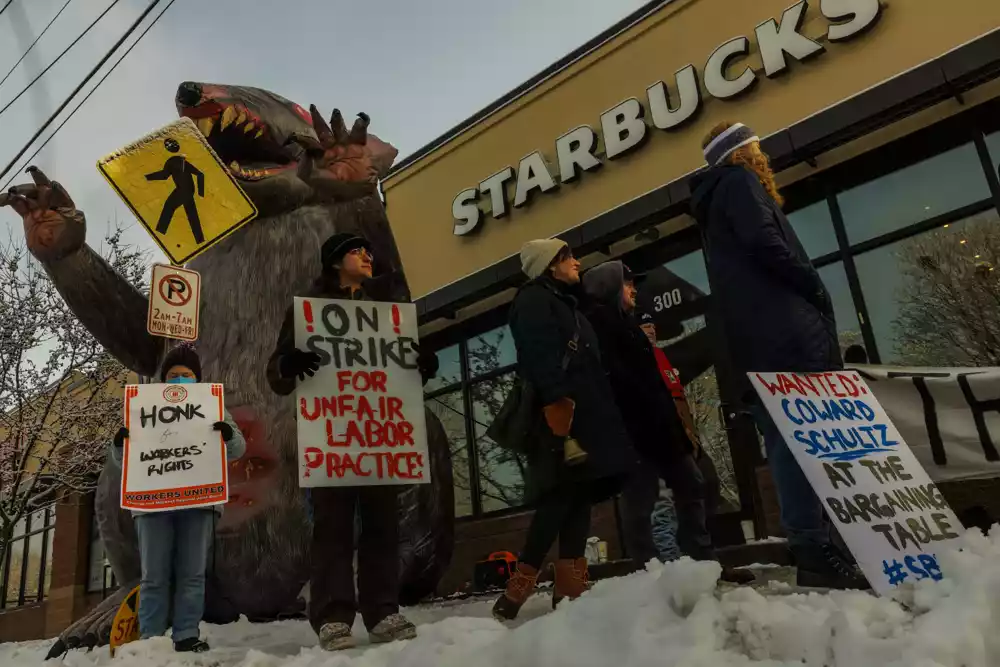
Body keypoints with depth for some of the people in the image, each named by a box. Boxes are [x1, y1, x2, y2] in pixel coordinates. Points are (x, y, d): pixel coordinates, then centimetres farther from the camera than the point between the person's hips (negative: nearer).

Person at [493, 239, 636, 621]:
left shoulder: (563, 304, 28)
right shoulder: (534, 301, -2)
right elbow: (542, 364, -17)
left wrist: (601, 417, 20)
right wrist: (559, 413, -26)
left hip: (584, 417, 10)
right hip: (562, 418, -10)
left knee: (579, 498, 4)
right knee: (560, 501, -14)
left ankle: (571, 592, 5)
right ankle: (515, 594, -12)